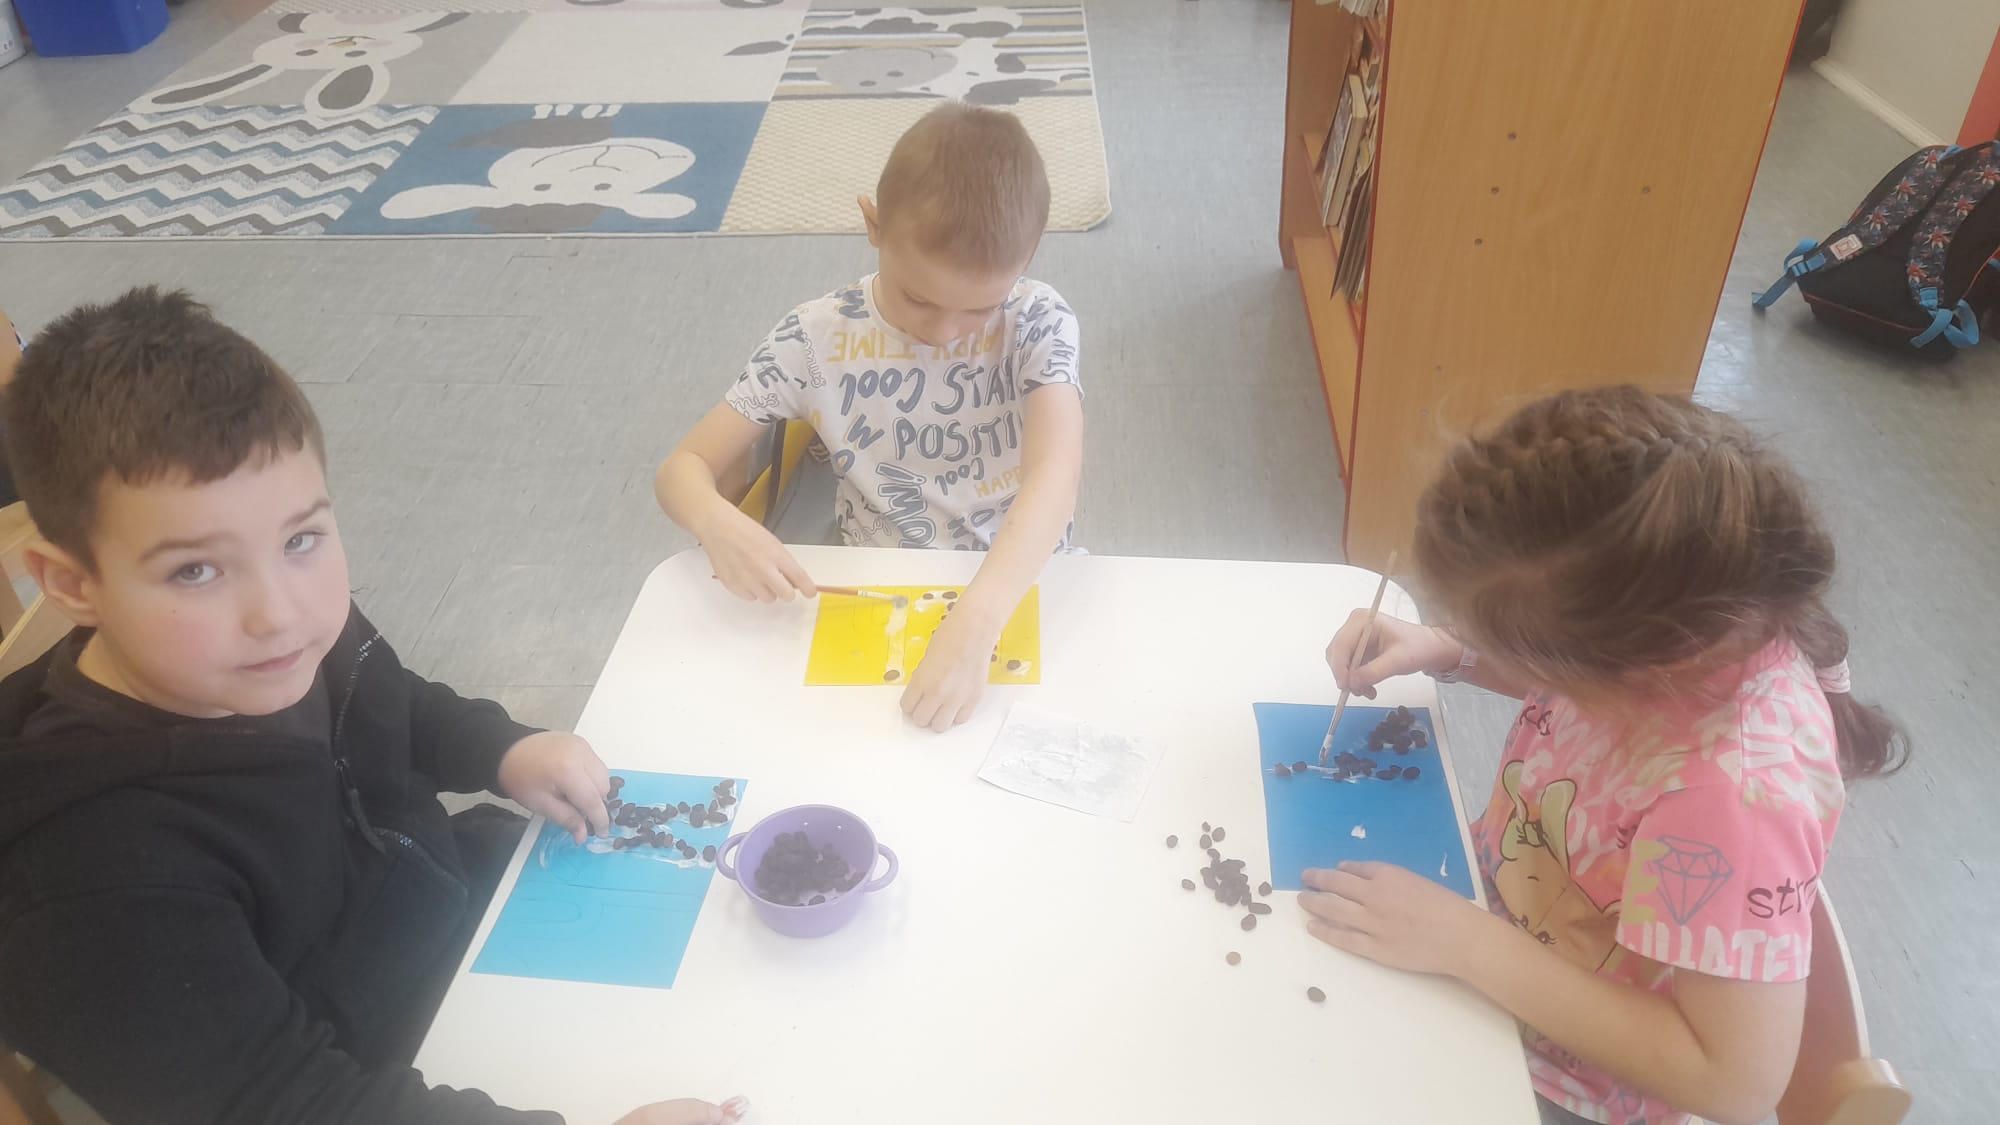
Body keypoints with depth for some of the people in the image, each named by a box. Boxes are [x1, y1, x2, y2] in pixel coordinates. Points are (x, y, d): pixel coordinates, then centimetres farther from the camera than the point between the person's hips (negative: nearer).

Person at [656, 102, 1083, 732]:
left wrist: (973, 627, -43)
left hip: (1020, 588, 0)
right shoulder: (817, 338, -9)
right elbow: (682, 468, -4)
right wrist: (718, 524, -28)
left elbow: (1054, 482, -27)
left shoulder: (1037, 326, -12)